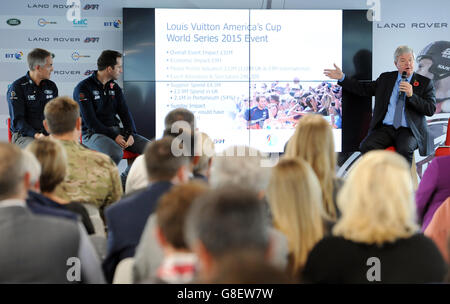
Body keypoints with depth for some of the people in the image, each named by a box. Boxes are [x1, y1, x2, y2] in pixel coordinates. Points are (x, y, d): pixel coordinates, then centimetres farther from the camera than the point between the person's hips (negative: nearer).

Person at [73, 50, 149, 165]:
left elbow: (124, 112, 12)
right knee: (115, 152, -37)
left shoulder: (114, 87, 15)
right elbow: (90, 121, -13)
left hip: (115, 129, 7)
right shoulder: (83, 88, -7)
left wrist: (130, 133, -8)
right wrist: (113, 136, -18)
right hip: (92, 133, -7)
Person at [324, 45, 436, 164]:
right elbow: (364, 89, 18)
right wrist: (342, 78, 9)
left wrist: (412, 95, -14)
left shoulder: (425, 83, 7)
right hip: (385, 128, 3)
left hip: (408, 131, -3)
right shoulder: (385, 78, 16)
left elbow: (431, 110, -2)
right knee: (366, 146, -25)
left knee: (404, 149, -35)